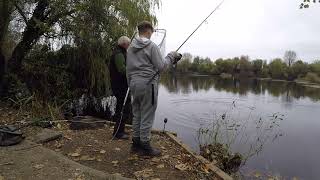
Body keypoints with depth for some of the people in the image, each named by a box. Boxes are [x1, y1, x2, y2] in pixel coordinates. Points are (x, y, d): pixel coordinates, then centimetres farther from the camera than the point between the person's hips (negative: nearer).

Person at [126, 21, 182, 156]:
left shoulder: (131, 48, 13)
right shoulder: (151, 46, -8)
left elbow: (128, 69, 15)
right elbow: (161, 66, -11)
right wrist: (171, 56, 4)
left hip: (134, 84, 7)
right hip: (148, 84, -7)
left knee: (136, 115, 14)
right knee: (147, 117, 0)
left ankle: (136, 143, 24)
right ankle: (145, 146, 9)